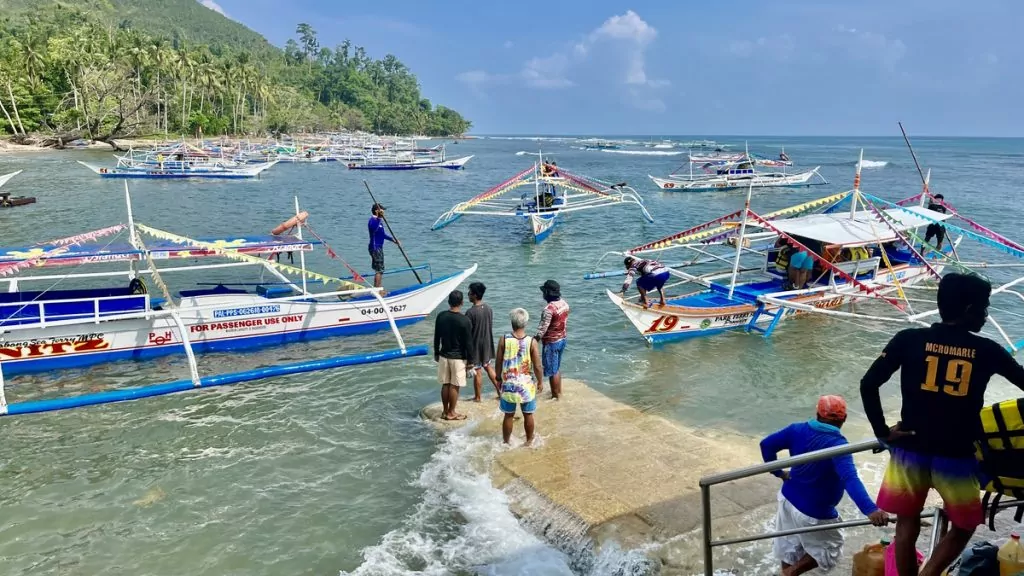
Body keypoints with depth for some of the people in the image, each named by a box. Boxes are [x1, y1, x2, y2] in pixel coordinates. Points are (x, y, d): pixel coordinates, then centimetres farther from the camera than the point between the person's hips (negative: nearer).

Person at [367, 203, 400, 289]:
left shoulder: (379, 221, 16)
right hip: (375, 247, -11)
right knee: (379, 270, -10)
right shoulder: (373, 220, -16)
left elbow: (383, 234, 26)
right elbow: (373, 228, -40)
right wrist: (379, 218, -49)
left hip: (379, 247, 11)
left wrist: (393, 240, 24)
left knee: (379, 270, 15)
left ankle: (376, 289, 22)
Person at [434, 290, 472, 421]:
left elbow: (436, 338, 5)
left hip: (444, 356, 4)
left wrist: (436, 353, 18)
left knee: (445, 384, 13)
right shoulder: (465, 321, -16)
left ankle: (445, 411, 22)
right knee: (455, 386, 5)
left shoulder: (441, 316, -3)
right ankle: (451, 413, 13)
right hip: (458, 357, -4)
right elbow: (468, 343, -12)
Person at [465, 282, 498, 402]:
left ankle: (477, 397, 18)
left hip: (475, 345, -6)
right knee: (487, 366, 23)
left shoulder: (470, 312, -22)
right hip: (487, 343, 6)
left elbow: (467, 333, -18)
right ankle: (499, 390, 24)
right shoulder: (489, 309, -1)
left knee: (477, 371, 6)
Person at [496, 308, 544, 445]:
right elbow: (537, 366, -9)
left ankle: (506, 442, 25)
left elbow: (498, 362, -4)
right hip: (527, 385, 0)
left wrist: (499, 379, 12)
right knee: (528, 415, 16)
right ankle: (529, 441, 29)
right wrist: (540, 382, 6)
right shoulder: (532, 342, -13)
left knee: (509, 415, 13)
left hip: (509, 384, 0)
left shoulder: (504, 340, -11)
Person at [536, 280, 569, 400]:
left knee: (552, 370, 5)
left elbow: (542, 329, -24)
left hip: (551, 342, -9)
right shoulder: (564, 303, 0)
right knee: (557, 367, 23)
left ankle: (555, 396, 15)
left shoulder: (549, 309, -26)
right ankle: (559, 391, 35)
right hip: (562, 339, 9)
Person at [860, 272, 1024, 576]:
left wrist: (882, 431, -2)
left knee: (907, 525, 16)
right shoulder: (987, 351, -5)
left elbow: (868, 384, -11)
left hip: (910, 449, 1)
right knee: (964, 526, 21)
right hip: (956, 456, -1)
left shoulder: (908, 339, -6)